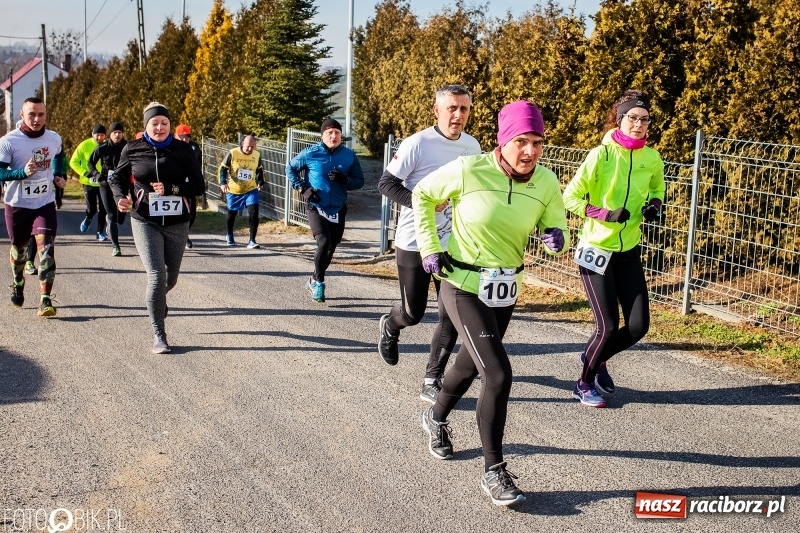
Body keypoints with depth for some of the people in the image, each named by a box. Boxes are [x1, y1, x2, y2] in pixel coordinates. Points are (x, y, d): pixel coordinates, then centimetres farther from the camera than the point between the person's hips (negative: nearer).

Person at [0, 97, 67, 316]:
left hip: (45, 204, 1)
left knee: (46, 247, -14)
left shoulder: (54, 139, 0)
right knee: (18, 248, 16)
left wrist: (60, 175, 9)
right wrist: (23, 172, -30)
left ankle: (45, 300, -16)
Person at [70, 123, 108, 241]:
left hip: (103, 183, 1)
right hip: (89, 182, -1)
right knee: (91, 209, -1)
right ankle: (88, 219, 33)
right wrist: (85, 173, -13)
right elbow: (73, 162, -2)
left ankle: (101, 232, 14)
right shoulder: (85, 145, -6)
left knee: (103, 209, 1)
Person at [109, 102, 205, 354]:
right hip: (145, 222, -2)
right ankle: (159, 335, -3)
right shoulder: (132, 150, -1)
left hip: (177, 222, 2)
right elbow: (117, 178, 12)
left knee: (170, 277, 15)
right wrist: (120, 196, -9)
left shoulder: (182, 150, -1)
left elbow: (198, 185, -2)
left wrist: (170, 188, -17)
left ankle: (157, 301, 52)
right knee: (156, 276, -13)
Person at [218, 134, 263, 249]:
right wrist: (223, 182, -18)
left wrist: (260, 182, 1)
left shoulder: (257, 155, -2)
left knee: (254, 213, -15)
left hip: (251, 189, 1)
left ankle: (252, 241, -10)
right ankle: (230, 236, 40)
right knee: (232, 213, 15)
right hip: (234, 190, -1)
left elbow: (259, 170, 14)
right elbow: (223, 168, -6)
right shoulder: (233, 153, -12)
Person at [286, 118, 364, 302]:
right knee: (324, 242, -20)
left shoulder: (349, 155, -1)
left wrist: (345, 180, -16)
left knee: (331, 248, 11)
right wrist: (302, 188, -4)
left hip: (338, 210, 3)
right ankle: (319, 282, -3)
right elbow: (290, 168, 8)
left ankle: (314, 280, 33)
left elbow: (359, 181, 4)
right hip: (316, 207, -3)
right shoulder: (311, 153, -6)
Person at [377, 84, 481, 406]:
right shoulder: (418, 143, -13)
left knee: (452, 314, -2)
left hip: (454, 244, 4)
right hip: (414, 243, -4)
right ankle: (390, 326, 44)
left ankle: (432, 381, 10)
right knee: (412, 313, 7)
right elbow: (386, 184, -11)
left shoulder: (473, 147, 3)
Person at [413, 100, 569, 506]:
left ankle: (436, 418, 54)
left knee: (472, 363, 24)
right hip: (463, 285, -6)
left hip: (506, 288, 6)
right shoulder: (468, 170, -21)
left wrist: (557, 238, -21)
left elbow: (556, 228, 3)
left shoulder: (546, 183, -10)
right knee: (498, 374, -17)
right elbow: (422, 195, -4)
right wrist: (430, 248, -8)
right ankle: (494, 472, -1)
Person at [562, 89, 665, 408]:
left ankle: (596, 359, 32)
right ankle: (584, 383, 19)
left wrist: (654, 206, -2)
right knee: (608, 327, -6)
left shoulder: (652, 158, -1)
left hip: (629, 251, 5)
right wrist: (605, 214, -24)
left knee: (639, 326, 3)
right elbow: (570, 198, -13)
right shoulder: (601, 155, -15)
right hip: (596, 250, -5)